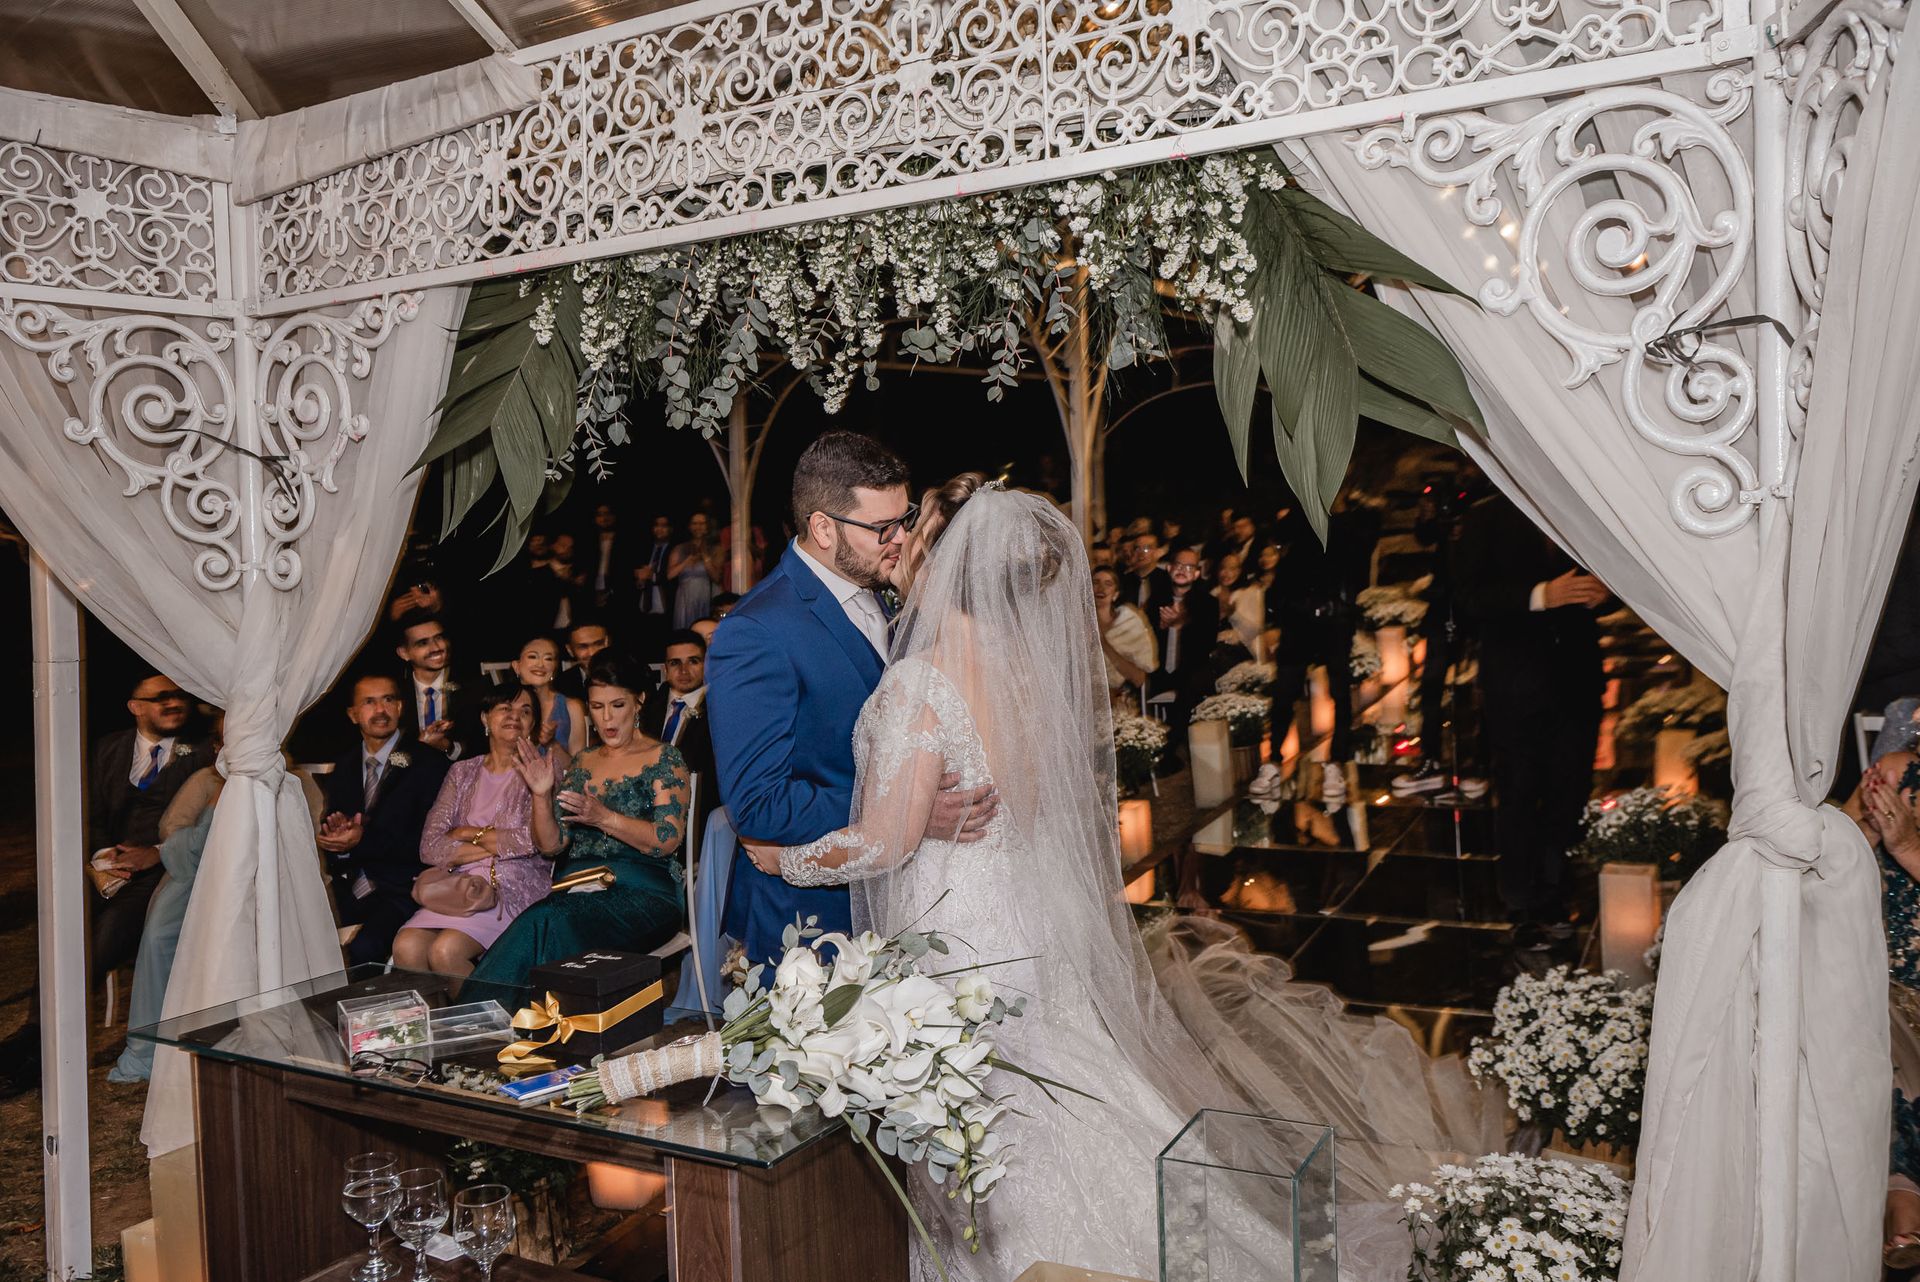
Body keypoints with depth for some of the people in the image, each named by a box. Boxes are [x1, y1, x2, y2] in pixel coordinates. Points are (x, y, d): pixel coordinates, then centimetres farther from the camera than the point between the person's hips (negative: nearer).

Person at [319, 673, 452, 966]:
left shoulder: (429, 764, -1)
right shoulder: (344, 769, 18)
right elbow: (331, 841, 15)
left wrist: (363, 841, -16)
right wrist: (335, 830, -9)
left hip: (401, 890, -5)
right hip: (349, 890, 5)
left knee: (364, 948, -32)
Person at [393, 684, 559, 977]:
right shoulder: (463, 772, 17)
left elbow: (538, 839, -9)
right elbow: (430, 848, 5)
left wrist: (470, 834, 0)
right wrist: (499, 847, -5)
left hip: (516, 888, -4)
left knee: (445, 951, -27)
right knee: (406, 946, -25)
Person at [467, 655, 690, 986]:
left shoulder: (663, 758, 4)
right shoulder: (582, 764, 20)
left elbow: (668, 840, -8)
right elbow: (550, 846, 15)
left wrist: (604, 818, -19)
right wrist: (542, 796, -2)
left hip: (642, 893, -4)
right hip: (579, 885, 4)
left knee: (544, 923, -33)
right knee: (541, 922, -33)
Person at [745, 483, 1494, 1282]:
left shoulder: (920, 684, -25)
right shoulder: (1031, 666, -3)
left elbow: (885, 842, -21)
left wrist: (787, 859, -5)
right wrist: (917, 600, 10)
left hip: (957, 944, -7)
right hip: (1039, 934, 7)